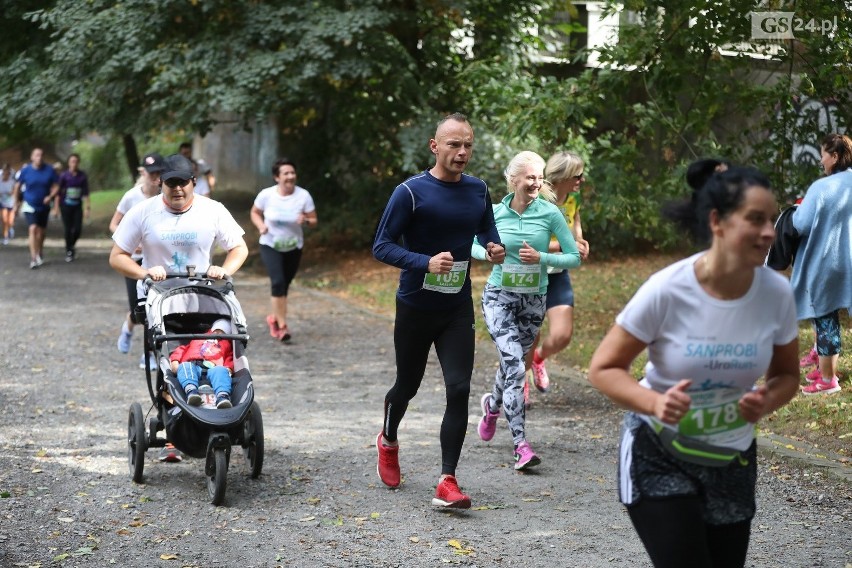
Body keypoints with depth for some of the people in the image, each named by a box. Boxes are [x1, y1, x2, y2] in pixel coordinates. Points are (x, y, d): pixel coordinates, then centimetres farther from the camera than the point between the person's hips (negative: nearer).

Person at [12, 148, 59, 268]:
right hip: (29, 205, -3)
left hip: (44, 206, 3)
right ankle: (34, 258, -23)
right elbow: (17, 186, 3)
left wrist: (50, 196, -20)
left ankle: (39, 255, 34)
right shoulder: (25, 170, -9)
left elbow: (56, 186, -2)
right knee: (33, 228, -19)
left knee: (41, 231, 14)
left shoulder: (50, 171, -8)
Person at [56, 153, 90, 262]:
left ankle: (71, 246, 25)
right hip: (66, 205, -2)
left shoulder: (82, 176, 1)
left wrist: (87, 207, 1)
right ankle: (68, 251, 15)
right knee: (68, 229, 0)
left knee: (78, 229, -4)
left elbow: (85, 193, 5)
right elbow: (58, 192, -4)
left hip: (77, 205, 2)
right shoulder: (64, 175, -6)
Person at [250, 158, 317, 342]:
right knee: (278, 282, -21)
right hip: (270, 246, -2)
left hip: (293, 248, 2)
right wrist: (261, 225, -16)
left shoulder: (303, 195, -12)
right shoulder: (266, 195, -13)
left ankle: (274, 318, 39)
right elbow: (255, 213, 4)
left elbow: (313, 221, -6)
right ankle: (282, 325, -17)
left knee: (284, 286, 14)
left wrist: (306, 221, -28)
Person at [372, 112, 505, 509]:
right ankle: (388, 442, 45)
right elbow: (382, 246, -14)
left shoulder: (478, 190, 2)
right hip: (415, 308, -3)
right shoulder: (411, 192, -13)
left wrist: (495, 248, -4)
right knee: (407, 385, 14)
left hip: (458, 311, 3)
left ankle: (447, 483, -5)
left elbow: (487, 229, 20)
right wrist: (426, 262, -28)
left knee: (459, 390, -10)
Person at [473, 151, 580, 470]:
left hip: (533, 300, 2)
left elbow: (574, 258, -5)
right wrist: (487, 253, -9)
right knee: (515, 366, -17)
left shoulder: (550, 213, -7)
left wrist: (541, 258, -19)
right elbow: (472, 244, 13)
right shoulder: (495, 213, -4)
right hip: (499, 297, -2)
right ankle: (521, 445, -17)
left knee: (513, 363, 17)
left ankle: (492, 405, 51)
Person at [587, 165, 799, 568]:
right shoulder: (666, 290, -24)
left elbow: (786, 375, 3)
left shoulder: (777, 293, -13)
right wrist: (654, 403, -34)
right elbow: (603, 369, -16)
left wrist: (767, 402, -20)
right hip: (658, 456, -4)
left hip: (732, 461, 4)